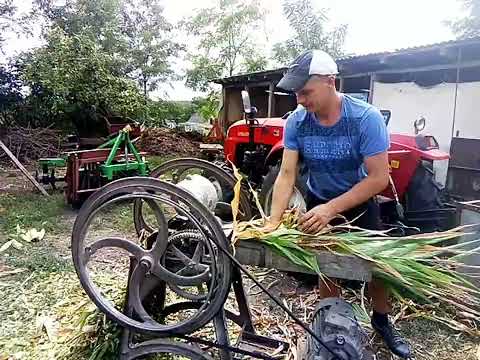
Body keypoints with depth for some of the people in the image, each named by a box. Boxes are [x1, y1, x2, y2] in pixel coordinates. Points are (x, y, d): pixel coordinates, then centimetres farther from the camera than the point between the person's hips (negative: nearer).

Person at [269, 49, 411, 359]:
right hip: (318, 203, 2)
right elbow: (287, 174, -20)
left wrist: (332, 208, -36)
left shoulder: (366, 118, -27)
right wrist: (273, 221, -32)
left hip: (359, 203, -1)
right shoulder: (296, 122, -18)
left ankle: (382, 321, 38)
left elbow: (379, 178, -28)